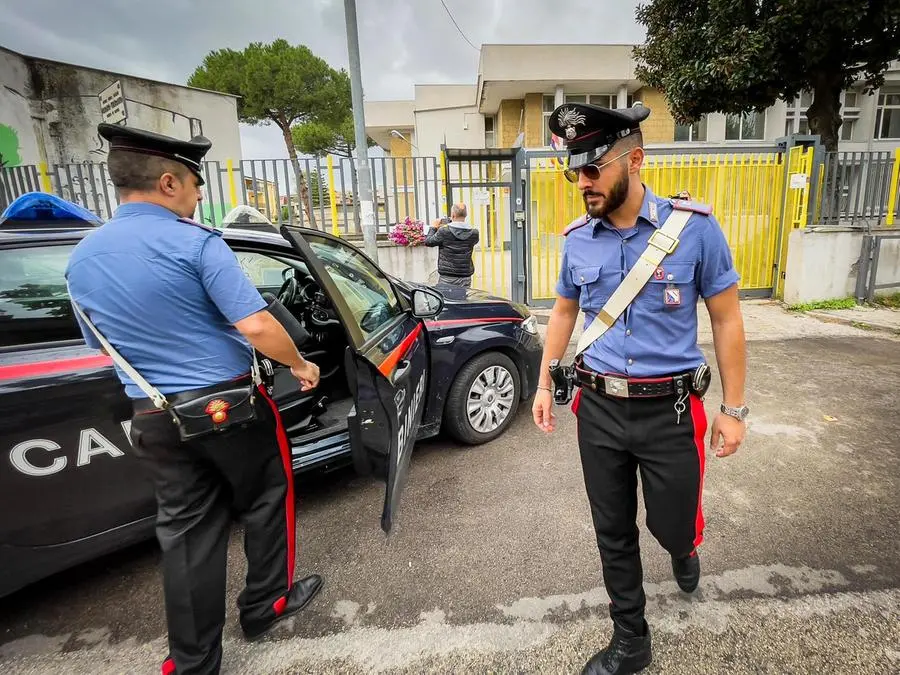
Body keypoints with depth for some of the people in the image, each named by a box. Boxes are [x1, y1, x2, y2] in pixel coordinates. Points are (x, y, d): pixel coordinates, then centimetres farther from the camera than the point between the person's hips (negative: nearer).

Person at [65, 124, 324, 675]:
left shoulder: (82, 259, 6)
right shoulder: (196, 243, -16)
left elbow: (103, 346, 16)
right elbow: (255, 327, -23)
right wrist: (300, 365, -6)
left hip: (155, 417, 6)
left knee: (186, 530, 16)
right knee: (265, 501, 19)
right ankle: (266, 604, 35)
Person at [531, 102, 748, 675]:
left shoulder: (694, 227, -10)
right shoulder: (577, 239, 0)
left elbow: (726, 319, -3)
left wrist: (734, 408, -2)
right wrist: (545, 382, 11)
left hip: (670, 411, -2)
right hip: (599, 410, 3)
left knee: (672, 526, 14)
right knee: (614, 534, 15)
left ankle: (684, 548, 54)